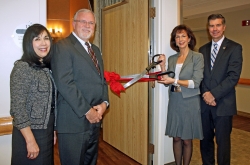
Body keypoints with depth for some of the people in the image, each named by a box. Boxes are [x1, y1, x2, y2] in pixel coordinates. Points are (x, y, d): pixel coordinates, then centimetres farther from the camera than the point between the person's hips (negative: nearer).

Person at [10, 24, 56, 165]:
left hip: (46, 131, 7)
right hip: (30, 132, -7)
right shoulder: (22, 67, -16)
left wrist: (52, 130, 12)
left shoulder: (47, 68, 7)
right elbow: (18, 108, -19)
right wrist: (30, 140, -19)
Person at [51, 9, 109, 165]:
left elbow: (102, 79, 14)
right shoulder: (62, 46, -9)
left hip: (94, 119, 8)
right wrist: (87, 111, -17)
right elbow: (64, 83, -19)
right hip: (74, 121, -7)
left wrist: (104, 103, -3)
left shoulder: (95, 49, 16)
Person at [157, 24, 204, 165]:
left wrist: (174, 81, -21)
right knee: (176, 138, 11)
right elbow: (167, 82, 8)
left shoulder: (198, 57, -4)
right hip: (174, 101, 4)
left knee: (187, 139, 7)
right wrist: (163, 66, -4)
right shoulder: (172, 59, 9)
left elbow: (196, 82, -13)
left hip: (190, 102, -4)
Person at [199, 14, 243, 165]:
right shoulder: (203, 49, 12)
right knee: (205, 139, 12)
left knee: (223, 141, 7)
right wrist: (205, 93, -9)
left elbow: (233, 76, -12)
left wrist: (214, 94, -15)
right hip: (205, 102, 4)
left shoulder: (234, 48, -2)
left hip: (223, 103, -4)